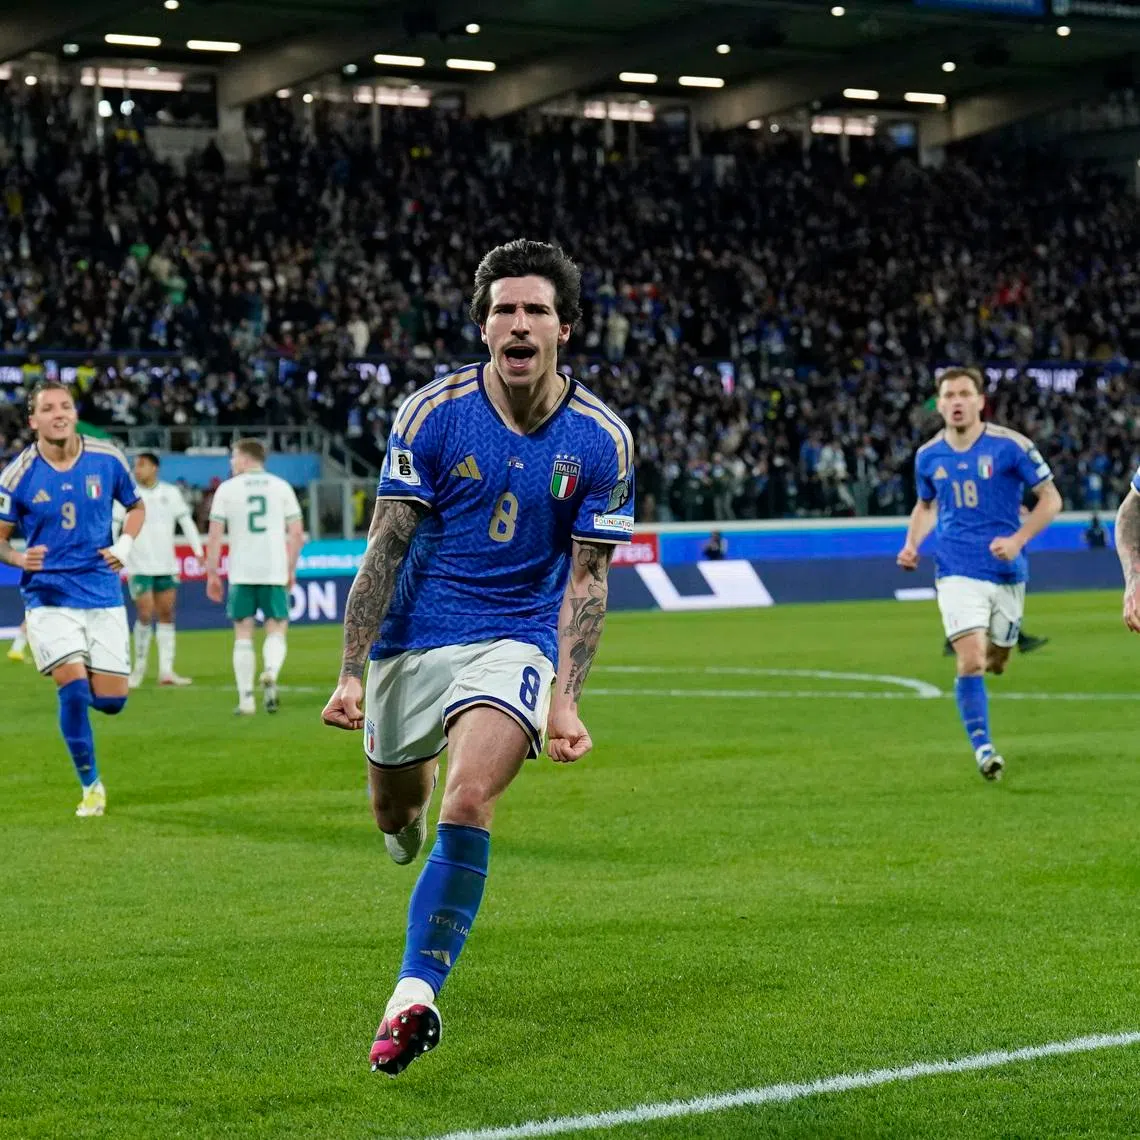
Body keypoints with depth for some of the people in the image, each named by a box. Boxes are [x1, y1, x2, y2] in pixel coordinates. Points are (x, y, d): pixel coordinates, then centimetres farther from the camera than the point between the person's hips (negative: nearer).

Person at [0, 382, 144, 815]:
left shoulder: (107, 459, -2)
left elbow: (136, 506, 15)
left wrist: (125, 544, -4)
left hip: (103, 595, 2)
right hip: (49, 597, -2)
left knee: (111, 700, 0)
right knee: (74, 688, -18)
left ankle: (72, 690, 37)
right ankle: (91, 786, 1)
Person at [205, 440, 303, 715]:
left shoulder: (227, 489, 2)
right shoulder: (281, 487, 7)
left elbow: (214, 536, -1)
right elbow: (297, 533, 5)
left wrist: (212, 574, 5)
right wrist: (290, 570, 14)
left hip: (241, 573, -1)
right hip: (275, 572, 1)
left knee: (243, 634, 6)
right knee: (276, 631, 7)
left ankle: (246, 699, 2)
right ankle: (270, 673, -23)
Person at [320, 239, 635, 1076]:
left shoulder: (601, 439, -8)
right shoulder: (432, 414, -10)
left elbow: (587, 578, -4)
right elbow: (386, 547, -8)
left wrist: (564, 701, -13)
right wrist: (351, 673, -14)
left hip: (515, 639, -2)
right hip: (412, 638, 2)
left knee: (469, 802, -25)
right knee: (395, 812, 15)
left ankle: (416, 993, -23)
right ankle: (415, 793, 55)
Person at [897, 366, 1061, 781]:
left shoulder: (1010, 446, -9)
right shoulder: (928, 456, 2)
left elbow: (1051, 498, -3)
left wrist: (1018, 539, -16)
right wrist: (912, 543, 2)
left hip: (1006, 572, 0)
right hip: (957, 572, 0)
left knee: (995, 662, 13)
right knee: (971, 662, -16)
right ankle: (982, 748, -9)